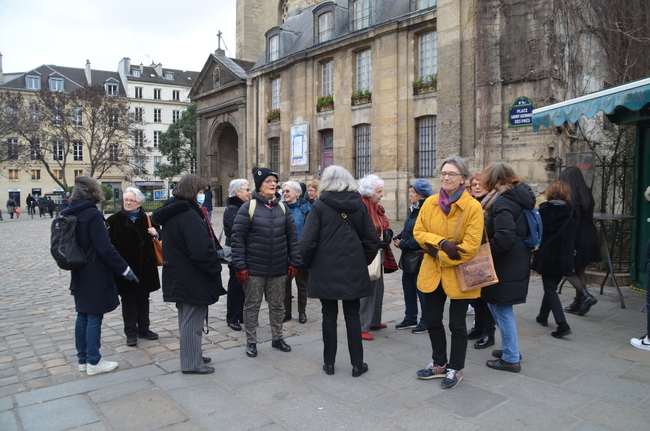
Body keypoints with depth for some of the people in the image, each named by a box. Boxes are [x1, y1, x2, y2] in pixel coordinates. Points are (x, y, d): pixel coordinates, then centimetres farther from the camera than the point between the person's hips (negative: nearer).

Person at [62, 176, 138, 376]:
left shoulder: (70, 213, 7)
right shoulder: (92, 214, -18)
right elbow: (105, 248, -21)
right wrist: (124, 269, -16)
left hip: (79, 274, 8)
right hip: (95, 275, -8)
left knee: (83, 316, 16)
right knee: (94, 318, 1)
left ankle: (83, 359, 27)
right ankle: (93, 362, 11)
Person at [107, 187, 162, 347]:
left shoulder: (146, 218, 6)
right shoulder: (116, 219, -7)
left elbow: (157, 233, 19)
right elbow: (111, 243, -15)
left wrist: (155, 233, -5)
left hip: (145, 266, 4)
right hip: (126, 266, -4)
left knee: (143, 298, 14)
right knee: (128, 300, 5)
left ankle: (143, 329, 26)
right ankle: (131, 333, 15)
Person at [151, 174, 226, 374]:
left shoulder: (172, 213, 9)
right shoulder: (189, 216, -23)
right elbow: (201, 252, -29)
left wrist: (216, 252, 5)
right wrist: (216, 267, -11)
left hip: (180, 278, 10)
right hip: (193, 280, -10)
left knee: (188, 319, 20)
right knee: (192, 321, 2)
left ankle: (193, 356, 35)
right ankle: (192, 363, 15)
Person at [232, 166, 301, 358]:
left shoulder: (282, 207, 5)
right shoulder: (248, 207, -7)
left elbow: (292, 235, 8)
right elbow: (238, 237, -8)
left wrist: (294, 262, 3)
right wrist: (240, 266, -12)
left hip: (279, 268, 4)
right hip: (254, 268, -3)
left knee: (277, 305, 14)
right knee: (252, 305, 8)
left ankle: (277, 338, 31)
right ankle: (251, 342, 23)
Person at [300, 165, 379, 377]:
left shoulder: (320, 206, -8)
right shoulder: (359, 205, 1)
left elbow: (307, 242, -13)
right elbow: (372, 240, 2)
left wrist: (309, 264, 3)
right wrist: (362, 262, 14)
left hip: (325, 271, -2)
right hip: (353, 271, 2)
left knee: (329, 315, 10)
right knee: (352, 315, 11)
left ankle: (329, 363, 20)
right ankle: (357, 364, 18)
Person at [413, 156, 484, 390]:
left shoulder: (473, 207, -13)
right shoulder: (430, 203, 1)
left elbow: (471, 246, -17)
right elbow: (418, 232, -2)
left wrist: (439, 255, -15)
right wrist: (441, 242, -18)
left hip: (458, 274, -4)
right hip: (432, 272, 5)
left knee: (456, 324, 9)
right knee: (432, 320, 15)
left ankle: (455, 369, 29)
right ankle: (439, 364, 35)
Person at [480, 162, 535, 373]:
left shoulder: (503, 202, -18)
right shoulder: (520, 198, 11)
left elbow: (504, 238, -27)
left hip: (506, 267, -10)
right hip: (518, 262, 10)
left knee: (503, 310, 2)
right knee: (494, 303, 21)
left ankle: (511, 359, 15)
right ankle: (510, 348, 33)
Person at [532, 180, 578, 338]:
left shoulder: (544, 210, -10)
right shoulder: (572, 213, 2)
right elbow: (574, 237, 7)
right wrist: (571, 252, 17)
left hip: (547, 256, -4)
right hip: (564, 258, 5)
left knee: (550, 289, 1)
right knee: (551, 286, 20)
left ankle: (562, 324, -11)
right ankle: (543, 316, 35)